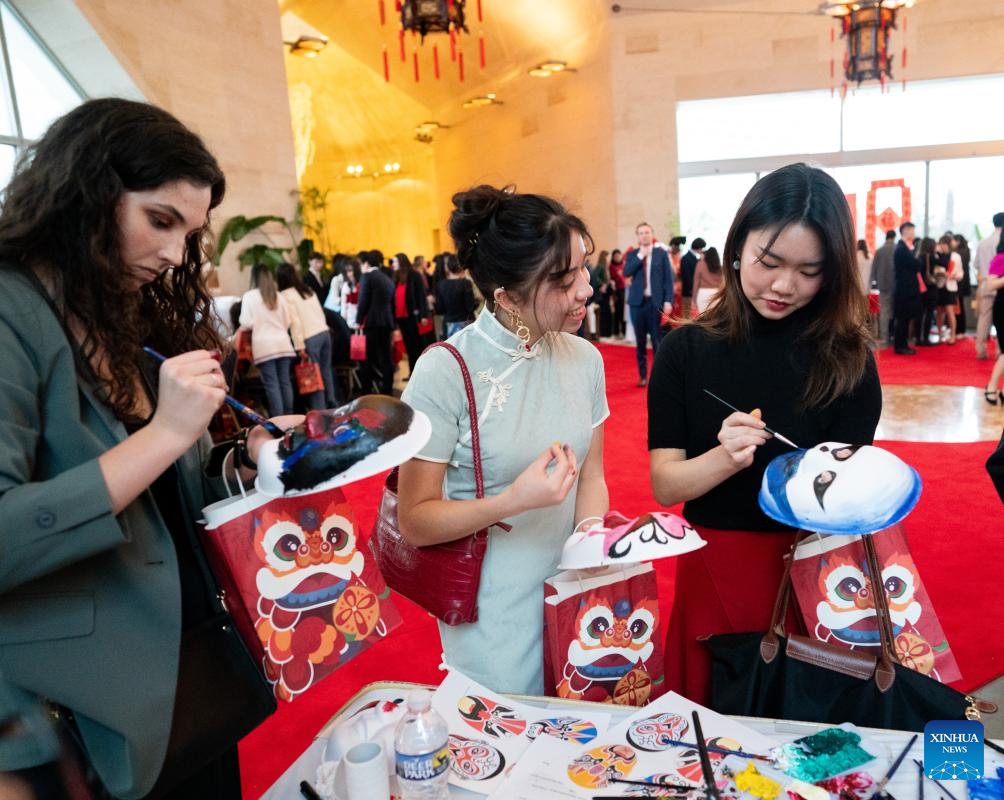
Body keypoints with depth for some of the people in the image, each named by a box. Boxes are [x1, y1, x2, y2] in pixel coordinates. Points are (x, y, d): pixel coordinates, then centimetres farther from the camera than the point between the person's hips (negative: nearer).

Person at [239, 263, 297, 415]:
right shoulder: (279, 296, 12)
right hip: (283, 343, 4)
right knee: (285, 382, 8)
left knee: (272, 385, -3)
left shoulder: (249, 296, -2)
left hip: (264, 345, -4)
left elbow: (247, 323, -6)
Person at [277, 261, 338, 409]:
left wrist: (299, 345, -10)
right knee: (326, 371, 14)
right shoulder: (307, 290, 18)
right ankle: (332, 405, 21)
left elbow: (295, 321, -11)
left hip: (310, 338, -7)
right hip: (324, 332, 7)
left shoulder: (285, 295, -4)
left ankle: (319, 412, 2)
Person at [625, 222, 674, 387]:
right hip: (637, 302, 2)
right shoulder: (633, 254, 9)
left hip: (656, 301, -2)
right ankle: (643, 375, 13)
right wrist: (640, 256, -11)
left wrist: (668, 301, -8)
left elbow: (668, 278, 1)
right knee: (640, 341, 5)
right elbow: (626, 273, -8)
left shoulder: (662, 253, 4)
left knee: (657, 340, -1)